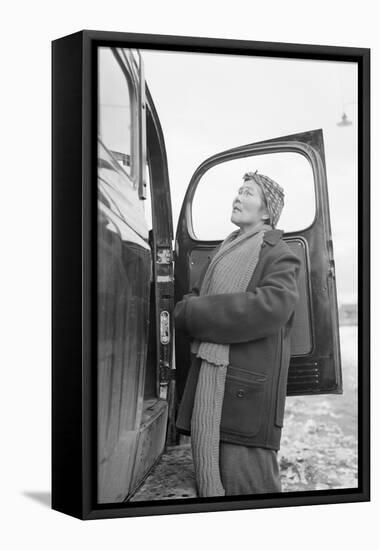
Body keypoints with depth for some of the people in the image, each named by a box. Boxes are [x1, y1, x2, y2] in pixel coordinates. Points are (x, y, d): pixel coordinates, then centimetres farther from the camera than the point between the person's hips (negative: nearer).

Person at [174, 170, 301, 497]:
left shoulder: (280, 257, -3)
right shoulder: (226, 251, 22)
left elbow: (270, 307, -21)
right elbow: (194, 298, 23)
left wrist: (193, 312, -15)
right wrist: (189, 307, -3)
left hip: (246, 393, -7)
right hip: (206, 383, 8)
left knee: (246, 486, -6)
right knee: (208, 483, 13)